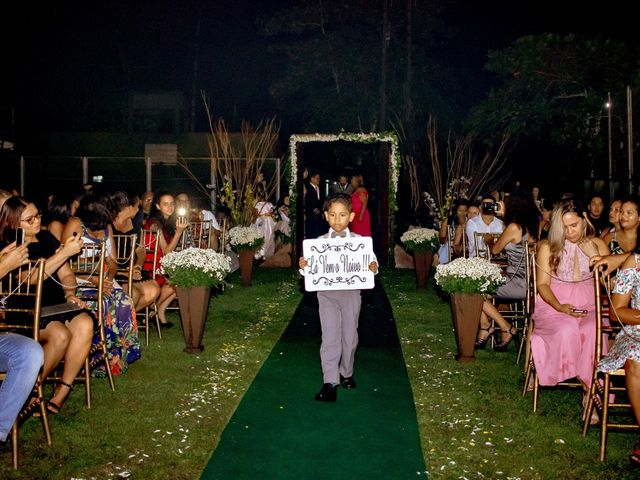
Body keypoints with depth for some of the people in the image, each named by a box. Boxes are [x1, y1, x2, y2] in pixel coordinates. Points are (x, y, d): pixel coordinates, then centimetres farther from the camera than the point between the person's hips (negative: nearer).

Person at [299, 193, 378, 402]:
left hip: (351, 292, 1)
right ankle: (330, 383, -3)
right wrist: (303, 266, -18)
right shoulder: (320, 242, 2)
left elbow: (370, 260, -3)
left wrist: (373, 267, -25)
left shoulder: (359, 241, 1)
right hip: (327, 293, -1)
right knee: (329, 338, -4)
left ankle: (346, 373, 33)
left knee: (350, 336, 12)